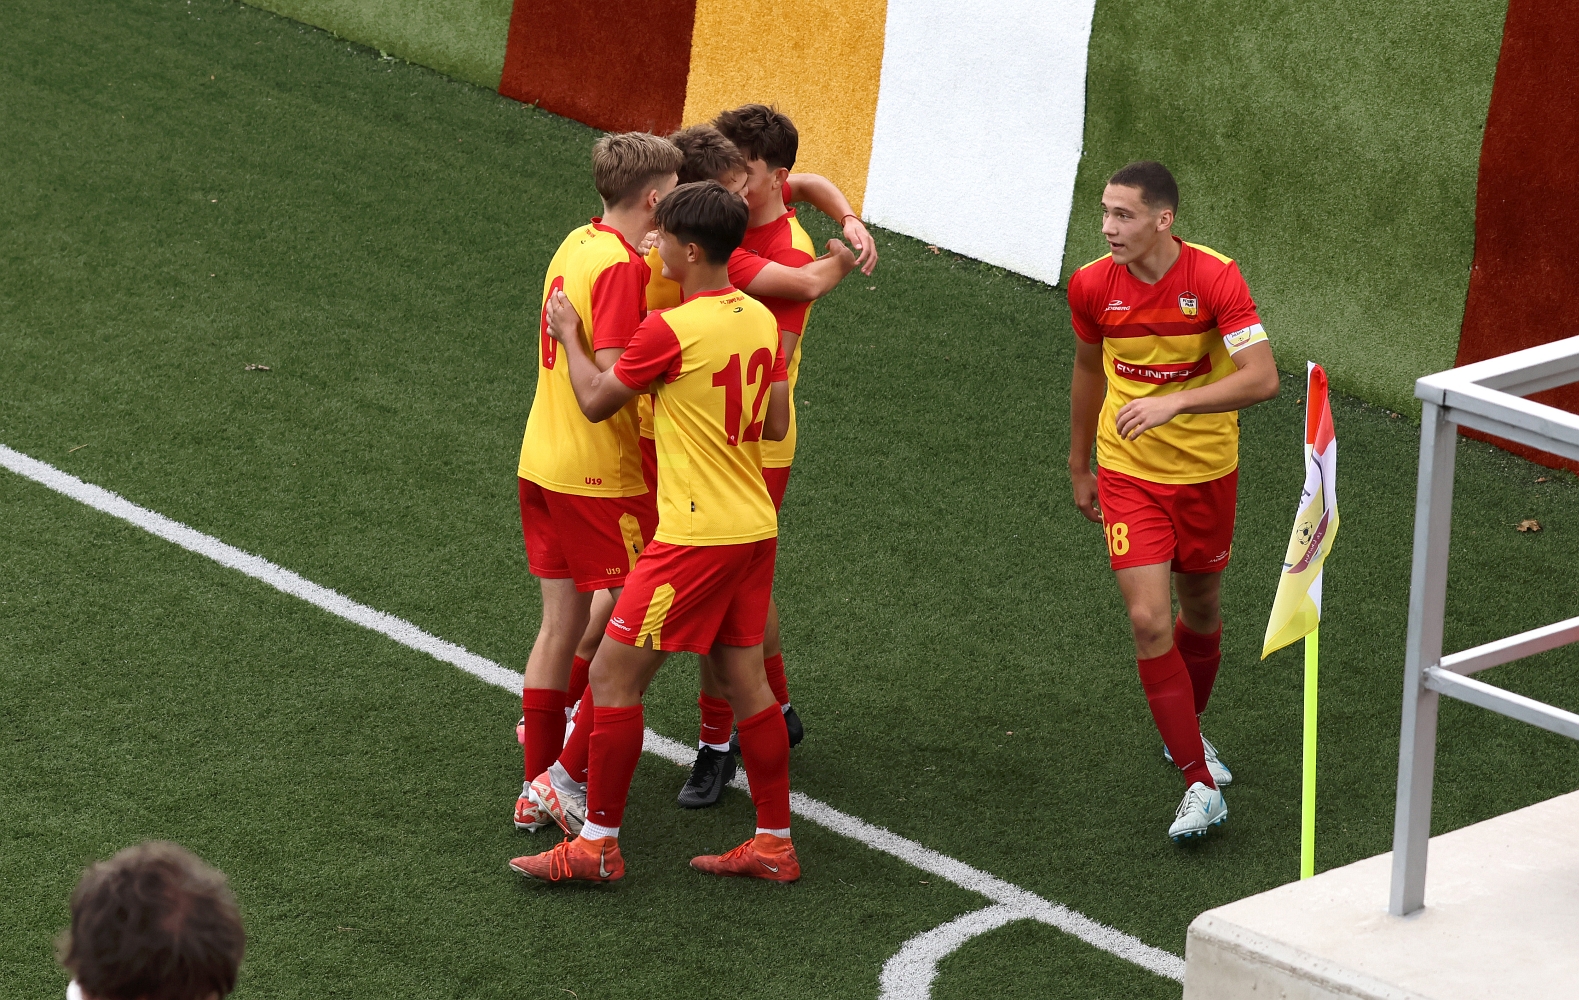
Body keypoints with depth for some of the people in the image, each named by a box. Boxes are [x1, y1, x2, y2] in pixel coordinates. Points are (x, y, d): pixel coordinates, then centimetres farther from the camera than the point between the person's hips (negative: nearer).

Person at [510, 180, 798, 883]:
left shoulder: (670, 331, -19)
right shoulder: (761, 319, 5)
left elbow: (596, 401, -5)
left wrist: (569, 335, 10)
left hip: (696, 537, -8)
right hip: (755, 528, 8)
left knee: (612, 678, 0)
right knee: (744, 681, 15)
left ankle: (598, 845, 4)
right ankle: (774, 844, 19)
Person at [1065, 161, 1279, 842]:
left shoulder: (1215, 278, -19)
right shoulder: (1092, 286, -10)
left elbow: (1262, 378, -27)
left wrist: (1175, 402, -39)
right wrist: (1078, 467, 17)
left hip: (1206, 472, 0)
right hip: (1128, 473, 0)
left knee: (1201, 613, 17)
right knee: (1148, 620, -12)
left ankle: (1185, 732, 45)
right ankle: (1200, 782, -6)